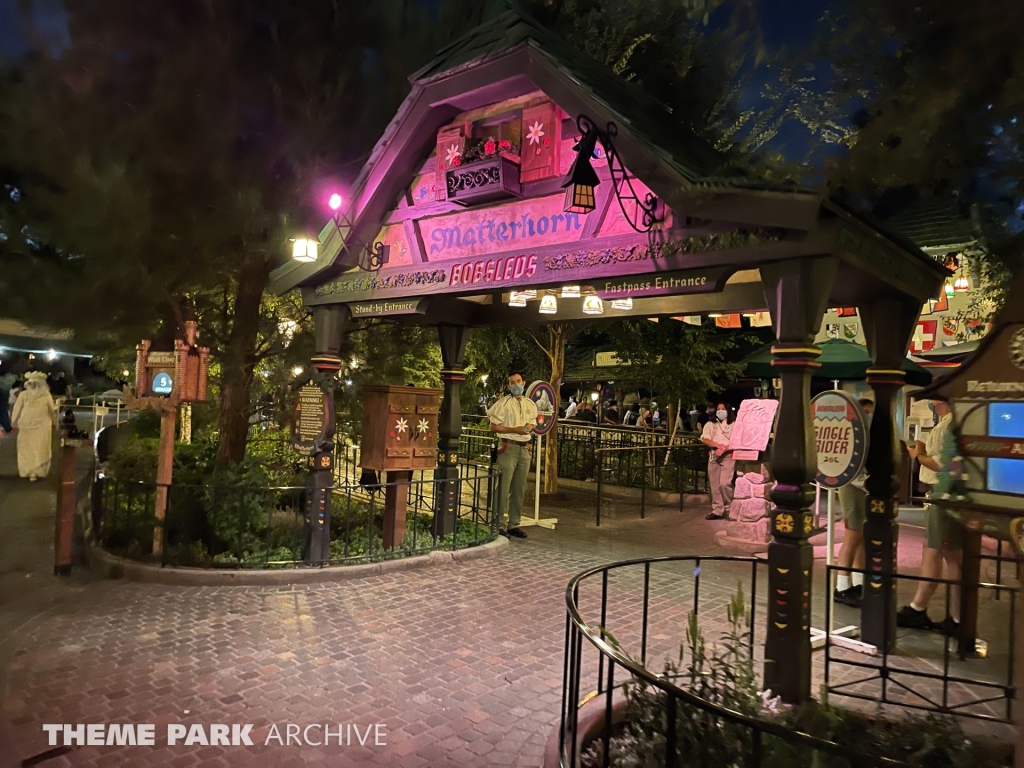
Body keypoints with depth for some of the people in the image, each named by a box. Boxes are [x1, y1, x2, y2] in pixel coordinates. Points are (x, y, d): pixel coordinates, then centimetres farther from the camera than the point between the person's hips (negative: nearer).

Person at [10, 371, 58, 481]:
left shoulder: (23, 395, -5)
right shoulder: (46, 395, -5)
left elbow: (17, 410, 0)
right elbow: (52, 410, 3)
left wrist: (14, 423, 12)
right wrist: (54, 422, 18)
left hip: (26, 425, 1)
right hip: (42, 426, 0)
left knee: (27, 449, 12)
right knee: (41, 449, 8)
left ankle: (29, 471, 11)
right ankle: (39, 471, 7)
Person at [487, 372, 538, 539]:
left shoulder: (530, 404, 14)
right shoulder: (503, 403, -3)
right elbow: (494, 427, -7)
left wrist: (530, 427, -2)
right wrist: (515, 429, -16)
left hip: (525, 449, 6)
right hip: (508, 448, -5)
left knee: (519, 488, 10)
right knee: (504, 488, -6)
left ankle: (514, 524, 19)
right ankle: (498, 524, 2)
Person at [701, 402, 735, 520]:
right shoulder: (710, 424, 15)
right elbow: (705, 439, 0)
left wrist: (724, 449, -18)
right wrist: (718, 445, -16)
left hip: (728, 456, -4)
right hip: (713, 456, 4)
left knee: (724, 483, -16)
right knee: (714, 485, 2)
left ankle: (728, 509, 1)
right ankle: (717, 510, 7)